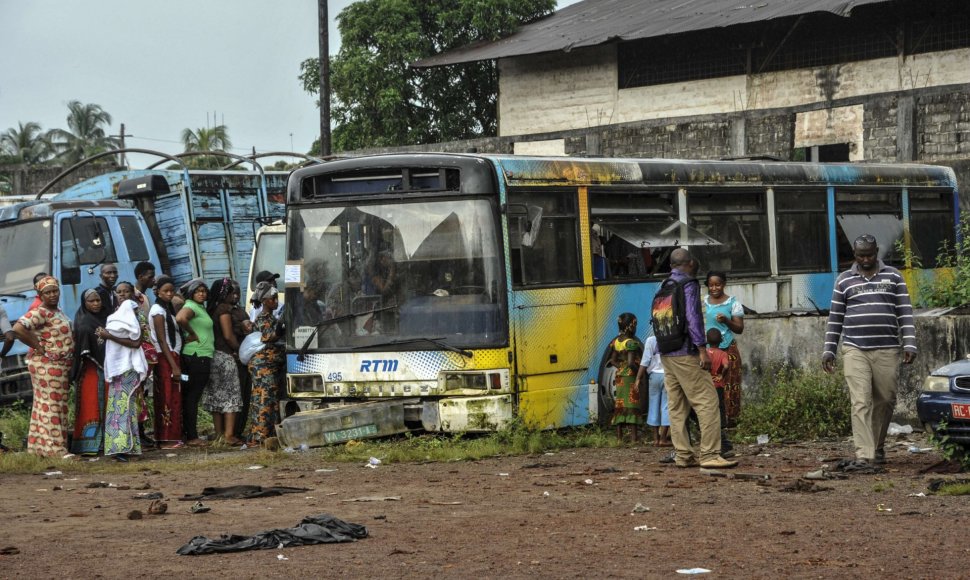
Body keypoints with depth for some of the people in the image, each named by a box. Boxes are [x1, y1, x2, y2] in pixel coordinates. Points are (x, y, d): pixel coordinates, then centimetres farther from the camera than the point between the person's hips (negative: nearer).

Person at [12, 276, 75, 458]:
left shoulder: (57, 312, 14)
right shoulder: (39, 313, -15)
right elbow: (18, 329, -28)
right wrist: (37, 346, -19)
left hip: (61, 366, 9)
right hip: (46, 366, -9)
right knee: (51, 405, -9)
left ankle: (38, 446, 16)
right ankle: (55, 449, -9)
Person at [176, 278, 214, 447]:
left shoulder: (201, 308, 18)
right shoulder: (191, 307, -11)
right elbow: (180, 318, -32)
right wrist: (192, 334, -19)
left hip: (203, 358, 10)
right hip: (197, 357, -10)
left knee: (191, 397, 11)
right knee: (192, 397, -7)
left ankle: (190, 434, 15)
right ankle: (192, 437, -6)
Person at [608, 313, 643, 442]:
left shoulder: (616, 342, 6)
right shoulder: (632, 343, -16)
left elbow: (613, 360, 7)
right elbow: (631, 363, -24)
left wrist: (621, 366, 3)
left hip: (620, 377, 7)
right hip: (632, 377, -7)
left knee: (620, 404, 10)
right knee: (632, 404, -4)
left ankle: (619, 435, 11)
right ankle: (635, 436, -3)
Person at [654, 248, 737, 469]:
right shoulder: (689, 284, -7)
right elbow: (692, 317, -17)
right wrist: (702, 349, -19)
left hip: (666, 355, 8)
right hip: (685, 352, -8)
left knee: (677, 407, 8)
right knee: (707, 401, -8)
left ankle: (683, 455, 7)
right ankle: (709, 454, -13)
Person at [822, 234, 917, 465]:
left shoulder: (893, 277, 9)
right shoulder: (844, 280, 10)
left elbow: (905, 313, 6)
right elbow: (835, 318, 12)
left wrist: (910, 344, -4)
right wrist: (829, 350, 8)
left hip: (887, 351, 1)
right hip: (855, 351, -1)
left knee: (885, 401, 5)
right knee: (860, 402, -11)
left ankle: (878, 448, 24)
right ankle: (864, 455, -17)